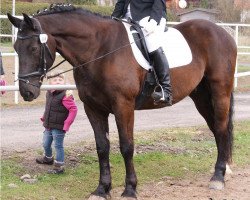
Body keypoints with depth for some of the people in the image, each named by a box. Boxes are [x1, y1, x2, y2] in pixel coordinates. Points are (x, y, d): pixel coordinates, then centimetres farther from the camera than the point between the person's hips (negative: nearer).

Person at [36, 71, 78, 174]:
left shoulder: (65, 96, -21)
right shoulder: (49, 94, 5)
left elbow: (73, 109, -24)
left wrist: (67, 124, -25)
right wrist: (44, 118, 13)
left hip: (58, 127, -8)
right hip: (48, 126, 8)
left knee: (58, 146, 0)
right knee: (46, 144, 22)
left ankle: (59, 166, 11)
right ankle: (48, 158, 49)